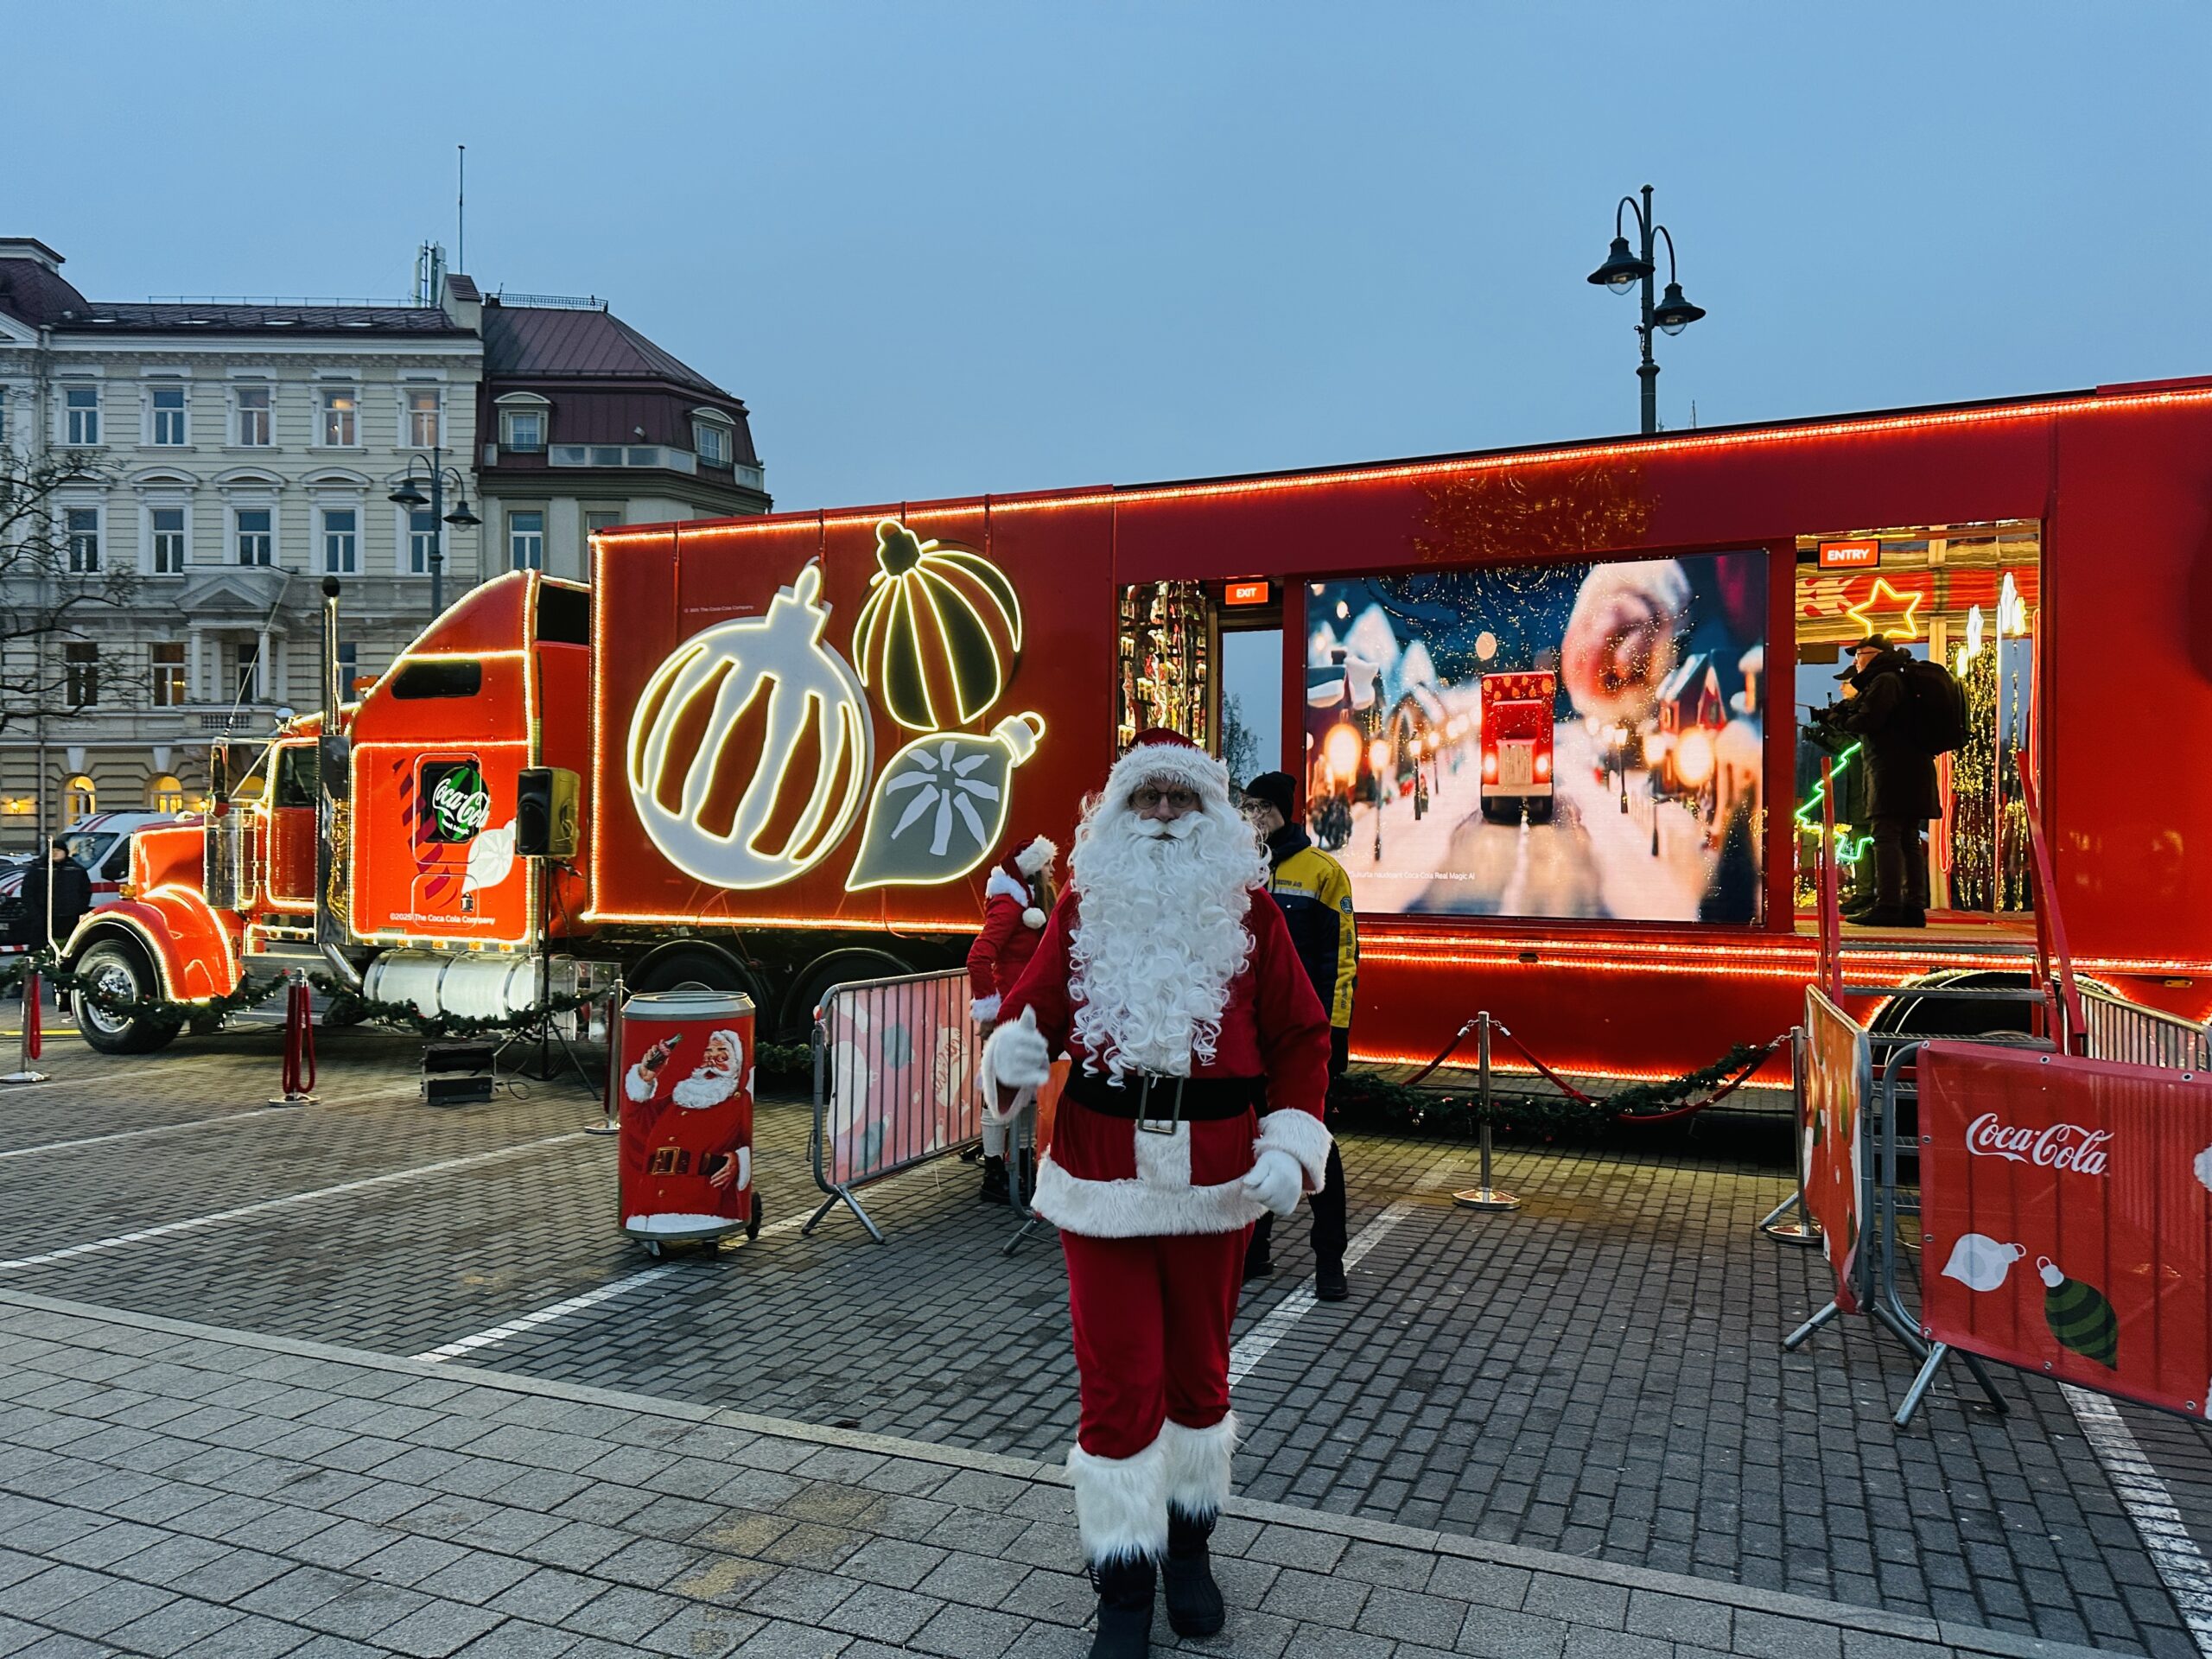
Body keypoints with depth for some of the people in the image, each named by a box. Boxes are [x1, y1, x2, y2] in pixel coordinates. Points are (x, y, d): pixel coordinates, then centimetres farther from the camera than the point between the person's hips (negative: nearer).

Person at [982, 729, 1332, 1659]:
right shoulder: (1083, 907, 0)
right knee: (1116, 1383, 4)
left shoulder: (1248, 910, -2)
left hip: (1214, 1180, 1)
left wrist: (1290, 1145, -11)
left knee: (1197, 1369, 18)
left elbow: (1299, 1039, -1)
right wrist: (1014, 1053, -22)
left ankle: (1189, 1545, 40)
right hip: (1101, 1179, 0)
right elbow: (1032, 1010, 1)